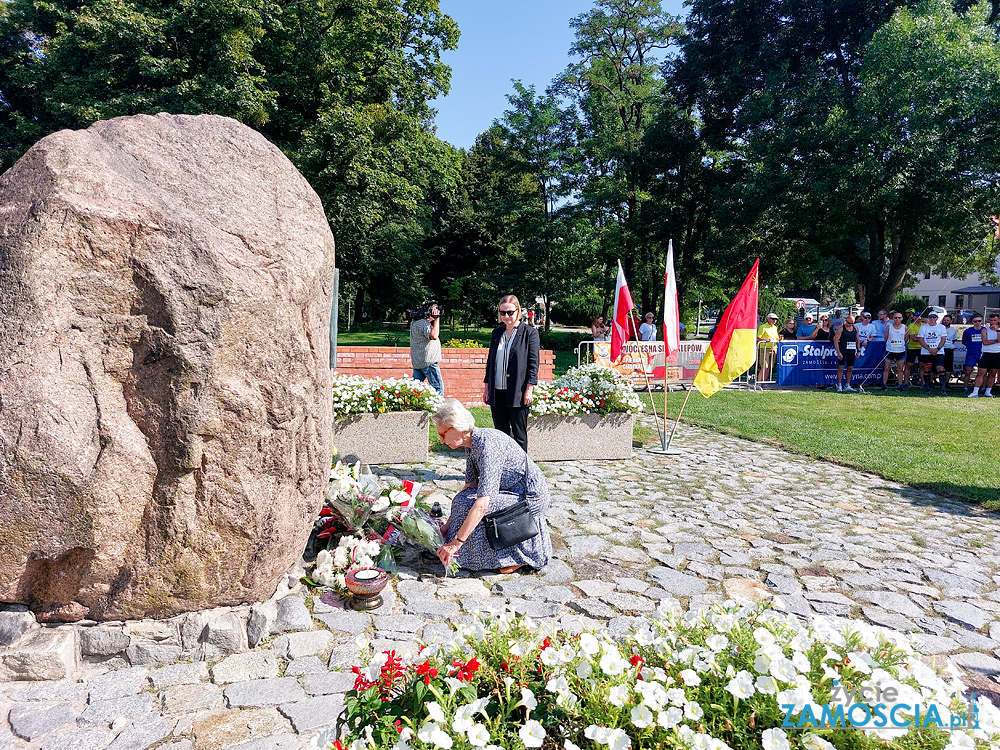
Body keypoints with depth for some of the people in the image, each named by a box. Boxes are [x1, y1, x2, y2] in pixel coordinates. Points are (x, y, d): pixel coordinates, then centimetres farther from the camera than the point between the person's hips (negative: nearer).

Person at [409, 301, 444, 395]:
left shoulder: (415, 323, 14)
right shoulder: (424, 324, -18)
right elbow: (434, 336, -34)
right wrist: (436, 319, -26)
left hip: (417, 362, 10)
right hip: (428, 362, -10)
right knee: (438, 387, -4)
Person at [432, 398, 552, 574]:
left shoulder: (487, 445, -28)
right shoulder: (471, 443, 1)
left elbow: (481, 505, -33)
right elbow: (470, 486, 9)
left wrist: (455, 543, -29)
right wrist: (448, 524, 7)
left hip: (532, 498, -10)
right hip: (514, 492, 10)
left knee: (467, 504, -18)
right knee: (462, 499, 3)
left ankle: (518, 556, -3)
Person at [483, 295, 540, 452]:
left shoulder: (529, 333, -2)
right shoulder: (497, 332, 12)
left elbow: (533, 364, -5)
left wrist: (529, 390, -11)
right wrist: (487, 387, 14)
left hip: (517, 392, -5)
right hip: (497, 392, 5)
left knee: (519, 434, 3)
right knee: (501, 432, 10)